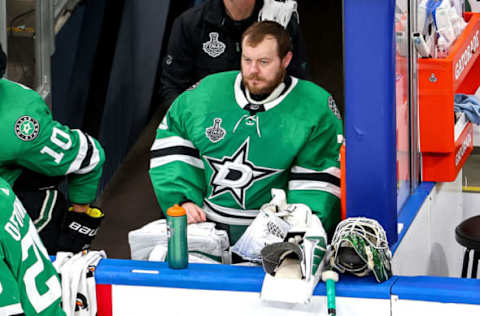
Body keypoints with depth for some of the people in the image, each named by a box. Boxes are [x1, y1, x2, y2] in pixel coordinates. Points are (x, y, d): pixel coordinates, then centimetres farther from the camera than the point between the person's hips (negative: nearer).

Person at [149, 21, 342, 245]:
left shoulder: (316, 108, 0)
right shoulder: (207, 91, 10)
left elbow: (317, 179, -2)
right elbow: (171, 145, 17)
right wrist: (181, 200, 2)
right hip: (203, 224, 3)